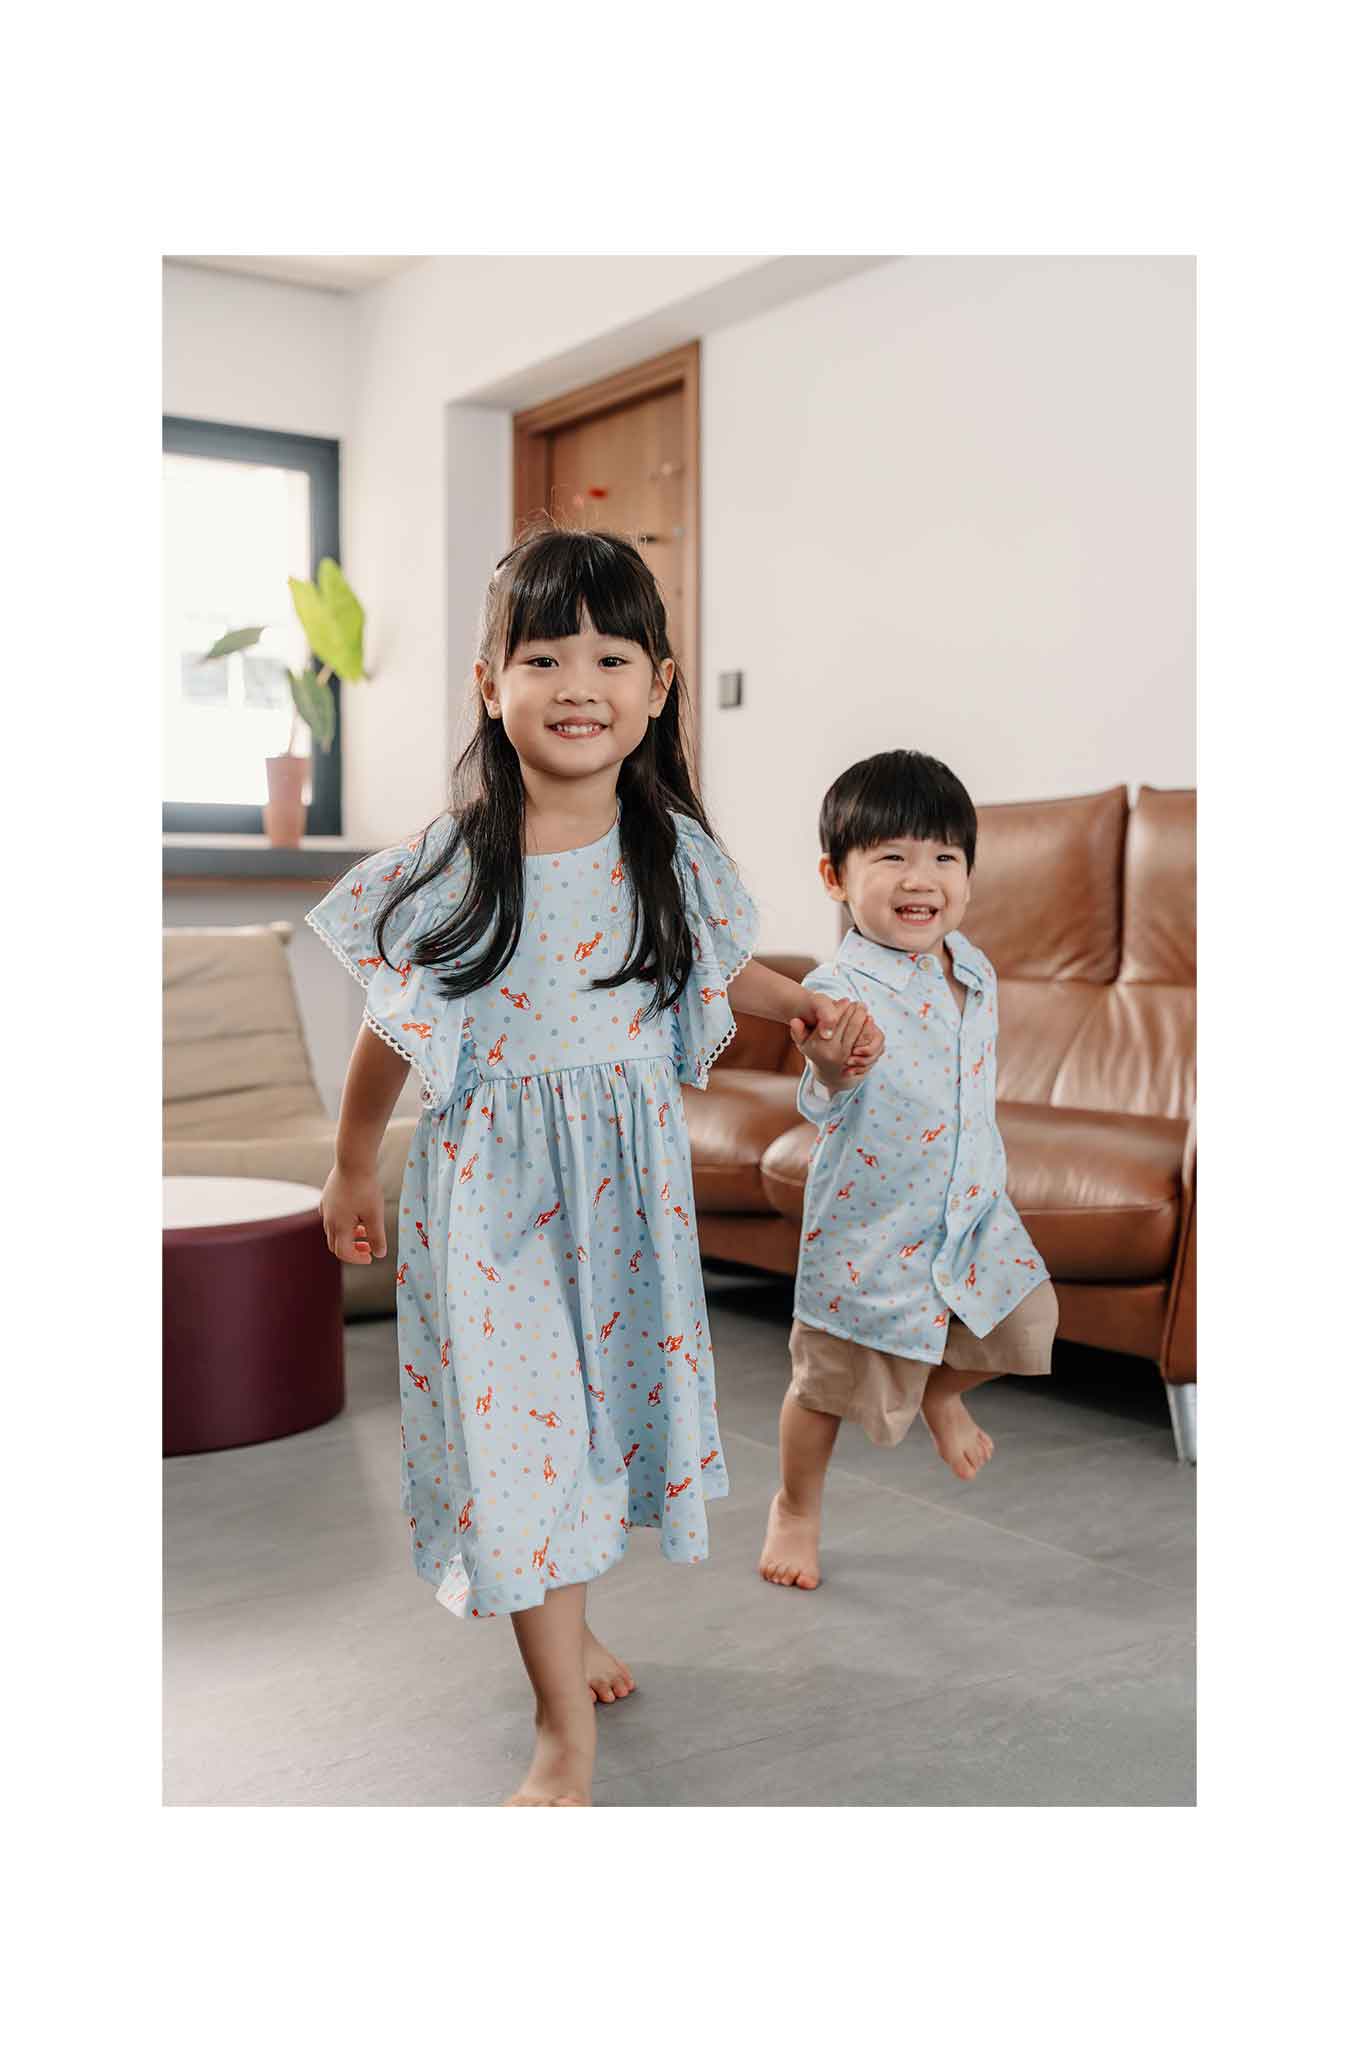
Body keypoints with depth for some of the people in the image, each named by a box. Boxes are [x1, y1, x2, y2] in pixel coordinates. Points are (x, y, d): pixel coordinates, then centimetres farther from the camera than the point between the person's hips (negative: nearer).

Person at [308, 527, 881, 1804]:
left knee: (605, 1382, 15)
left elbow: (722, 976, 14)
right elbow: (392, 1031, -1)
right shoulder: (447, 864, -12)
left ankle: (567, 1625, 41)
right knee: (512, 1409, -2)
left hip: (630, 1173, 4)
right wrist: (352, 1169, 7)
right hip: (491, 1183, -3)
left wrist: (811, 1008, -4)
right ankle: (564, 1719, 10)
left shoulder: (676, 853, -3)